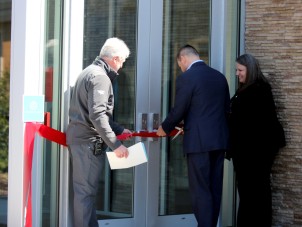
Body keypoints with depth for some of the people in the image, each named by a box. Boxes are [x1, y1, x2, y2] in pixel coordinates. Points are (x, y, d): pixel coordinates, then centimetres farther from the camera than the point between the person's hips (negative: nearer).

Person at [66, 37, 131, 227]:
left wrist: (119, 129, 26)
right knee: (85, 191, -7)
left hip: (79, 137, 10)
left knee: (86, 190, 15)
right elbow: (97, 115, -24)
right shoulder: (100, 77, -15)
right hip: (89, 141, -10)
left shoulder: (90, 72, 17)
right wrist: (115, 144, -24)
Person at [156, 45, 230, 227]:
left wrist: (165, 129, 9)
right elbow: (226, 108, 15)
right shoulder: (219, 76, 10)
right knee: (215, 189, 11)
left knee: (200, 190, -3)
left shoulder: (186, 78, -10)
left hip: (199, 141, -7)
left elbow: (178, 111, -8)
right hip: (220, 139, 7)